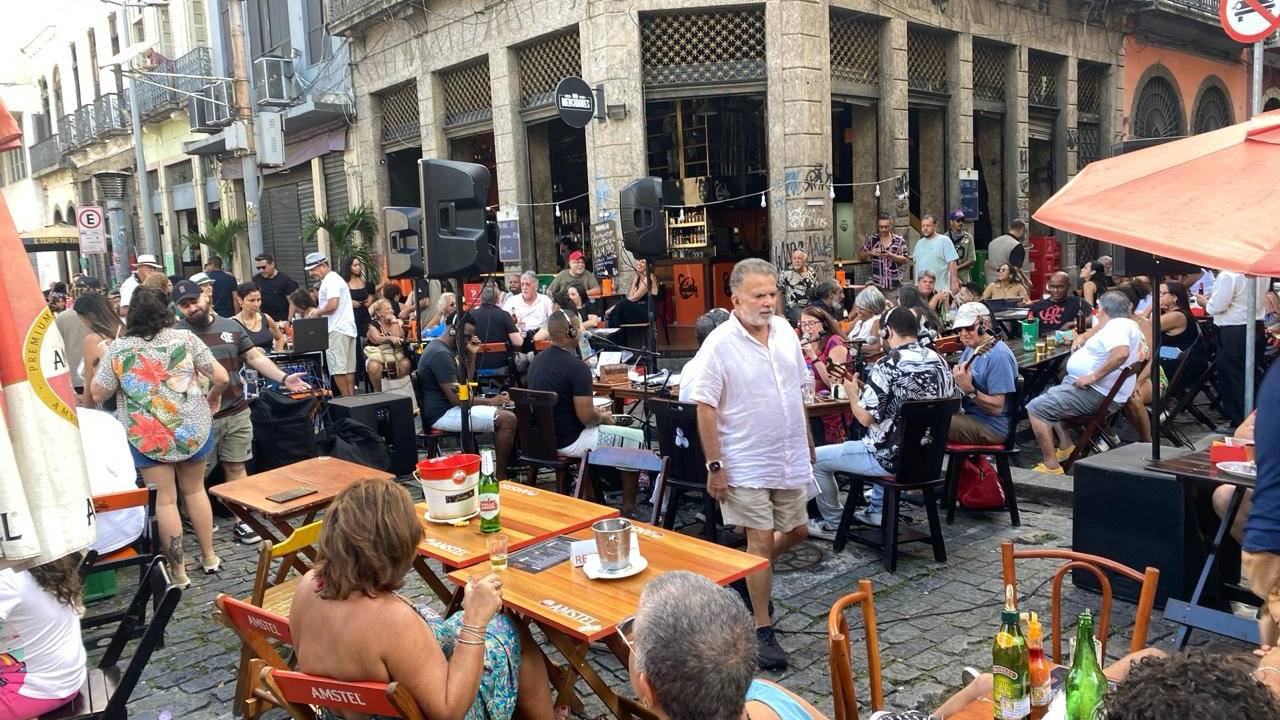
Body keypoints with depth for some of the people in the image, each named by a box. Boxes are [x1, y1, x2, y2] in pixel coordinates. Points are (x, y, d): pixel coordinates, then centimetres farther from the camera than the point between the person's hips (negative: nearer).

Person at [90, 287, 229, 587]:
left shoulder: (118, 349, -5)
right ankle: (209, 556, 26)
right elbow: (221, 377, -6)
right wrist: (214, 396, 15)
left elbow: (97, 394, 1)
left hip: (146, 435, -1)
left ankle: (177, 570, 12)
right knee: (195, 491, 18)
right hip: (192, 428, 2)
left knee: (164, 500, 5)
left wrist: (103, 359, 14)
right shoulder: (185, 338, -3)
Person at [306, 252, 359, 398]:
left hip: (337, 330, -10)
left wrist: (317, 312, -5)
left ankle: (346, 399, -9)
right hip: (348, 328, 10)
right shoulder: (335, 278, 21)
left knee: (337, 369, -9)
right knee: (348, 367, 9)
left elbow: (333, 305, -22)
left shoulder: (330, 280, -11)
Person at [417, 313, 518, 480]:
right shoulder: (440, 354, -19)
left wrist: (472, 353, 6)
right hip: (442, 415, -11)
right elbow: (456, 398, -23)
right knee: (507, 419, -20)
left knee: (503, 410, 17)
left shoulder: (441, 347, 14)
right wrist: (491, 401, -14)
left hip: (448, 407, 11)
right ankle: (501, 477, -11)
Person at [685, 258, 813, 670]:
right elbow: (705, 408, -15)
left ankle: (748, 572, 43)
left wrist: (807, 440, 16)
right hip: (747, 463, -6)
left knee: (796, 531, 17)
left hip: (791, 458, 6)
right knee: (761, 540, -1)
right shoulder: (720, 344, -16)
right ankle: (763, 630, 13)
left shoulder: (785, 331, 2)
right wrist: (714, 465, -17)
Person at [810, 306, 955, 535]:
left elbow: (865, 418, -19)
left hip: (892, 460, -8)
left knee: (816, 459, 8)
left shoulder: (888, 366, -19)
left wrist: (853, 393, 1)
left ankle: (833, 523, 20)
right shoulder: (939, 361, 3)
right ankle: (877, 512, 41)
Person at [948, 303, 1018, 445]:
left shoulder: (999, 356, -18)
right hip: (968, 415, 9)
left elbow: (997, 407, -22)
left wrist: (969, 390, -34)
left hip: (991, 427, -9)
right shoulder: (971, 348, 10)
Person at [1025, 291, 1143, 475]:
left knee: (1036, 408, -17)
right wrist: (1082, 340, 18)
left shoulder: (1117, 326, -18)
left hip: (1097, 395, -12)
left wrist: (1093, 376, -31)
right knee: (1048, 397, 30)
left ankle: (1051, 466, -17)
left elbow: (1121, 353, -37)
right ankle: (1066, 446, 20)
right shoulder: (1125, 324, 16)